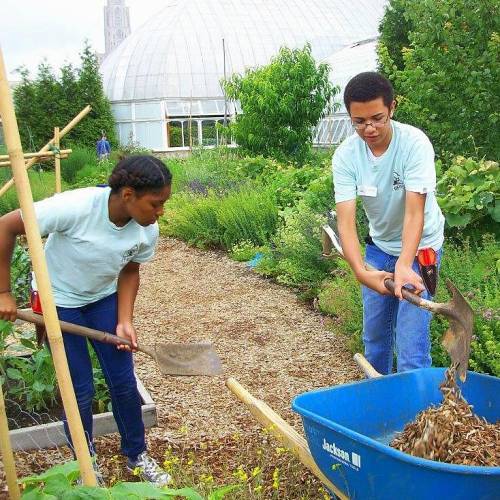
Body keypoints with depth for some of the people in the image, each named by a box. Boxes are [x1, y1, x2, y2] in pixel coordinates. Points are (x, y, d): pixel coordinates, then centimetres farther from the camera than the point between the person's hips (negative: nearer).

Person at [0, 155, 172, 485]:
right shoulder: (76, 207, -35)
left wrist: (124, 321, -16)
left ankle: (137, 455, 30)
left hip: (103, 298, 4)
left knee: (124, 381, 6)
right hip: (59, 301, -4)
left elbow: (129, 271, -3)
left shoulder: (148, 231, -20)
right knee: (80, 390, 1)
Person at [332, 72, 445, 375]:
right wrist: (360, 271, -41)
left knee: (410, 339, -11)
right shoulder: (346, 155, -17)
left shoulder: (415, 143, -26)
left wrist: (404, 265, -49)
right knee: (374, 332, 15)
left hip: (419, 247, -4)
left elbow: (415, 212, -33)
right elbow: (346, 220, -25)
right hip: (379, 246, 4)